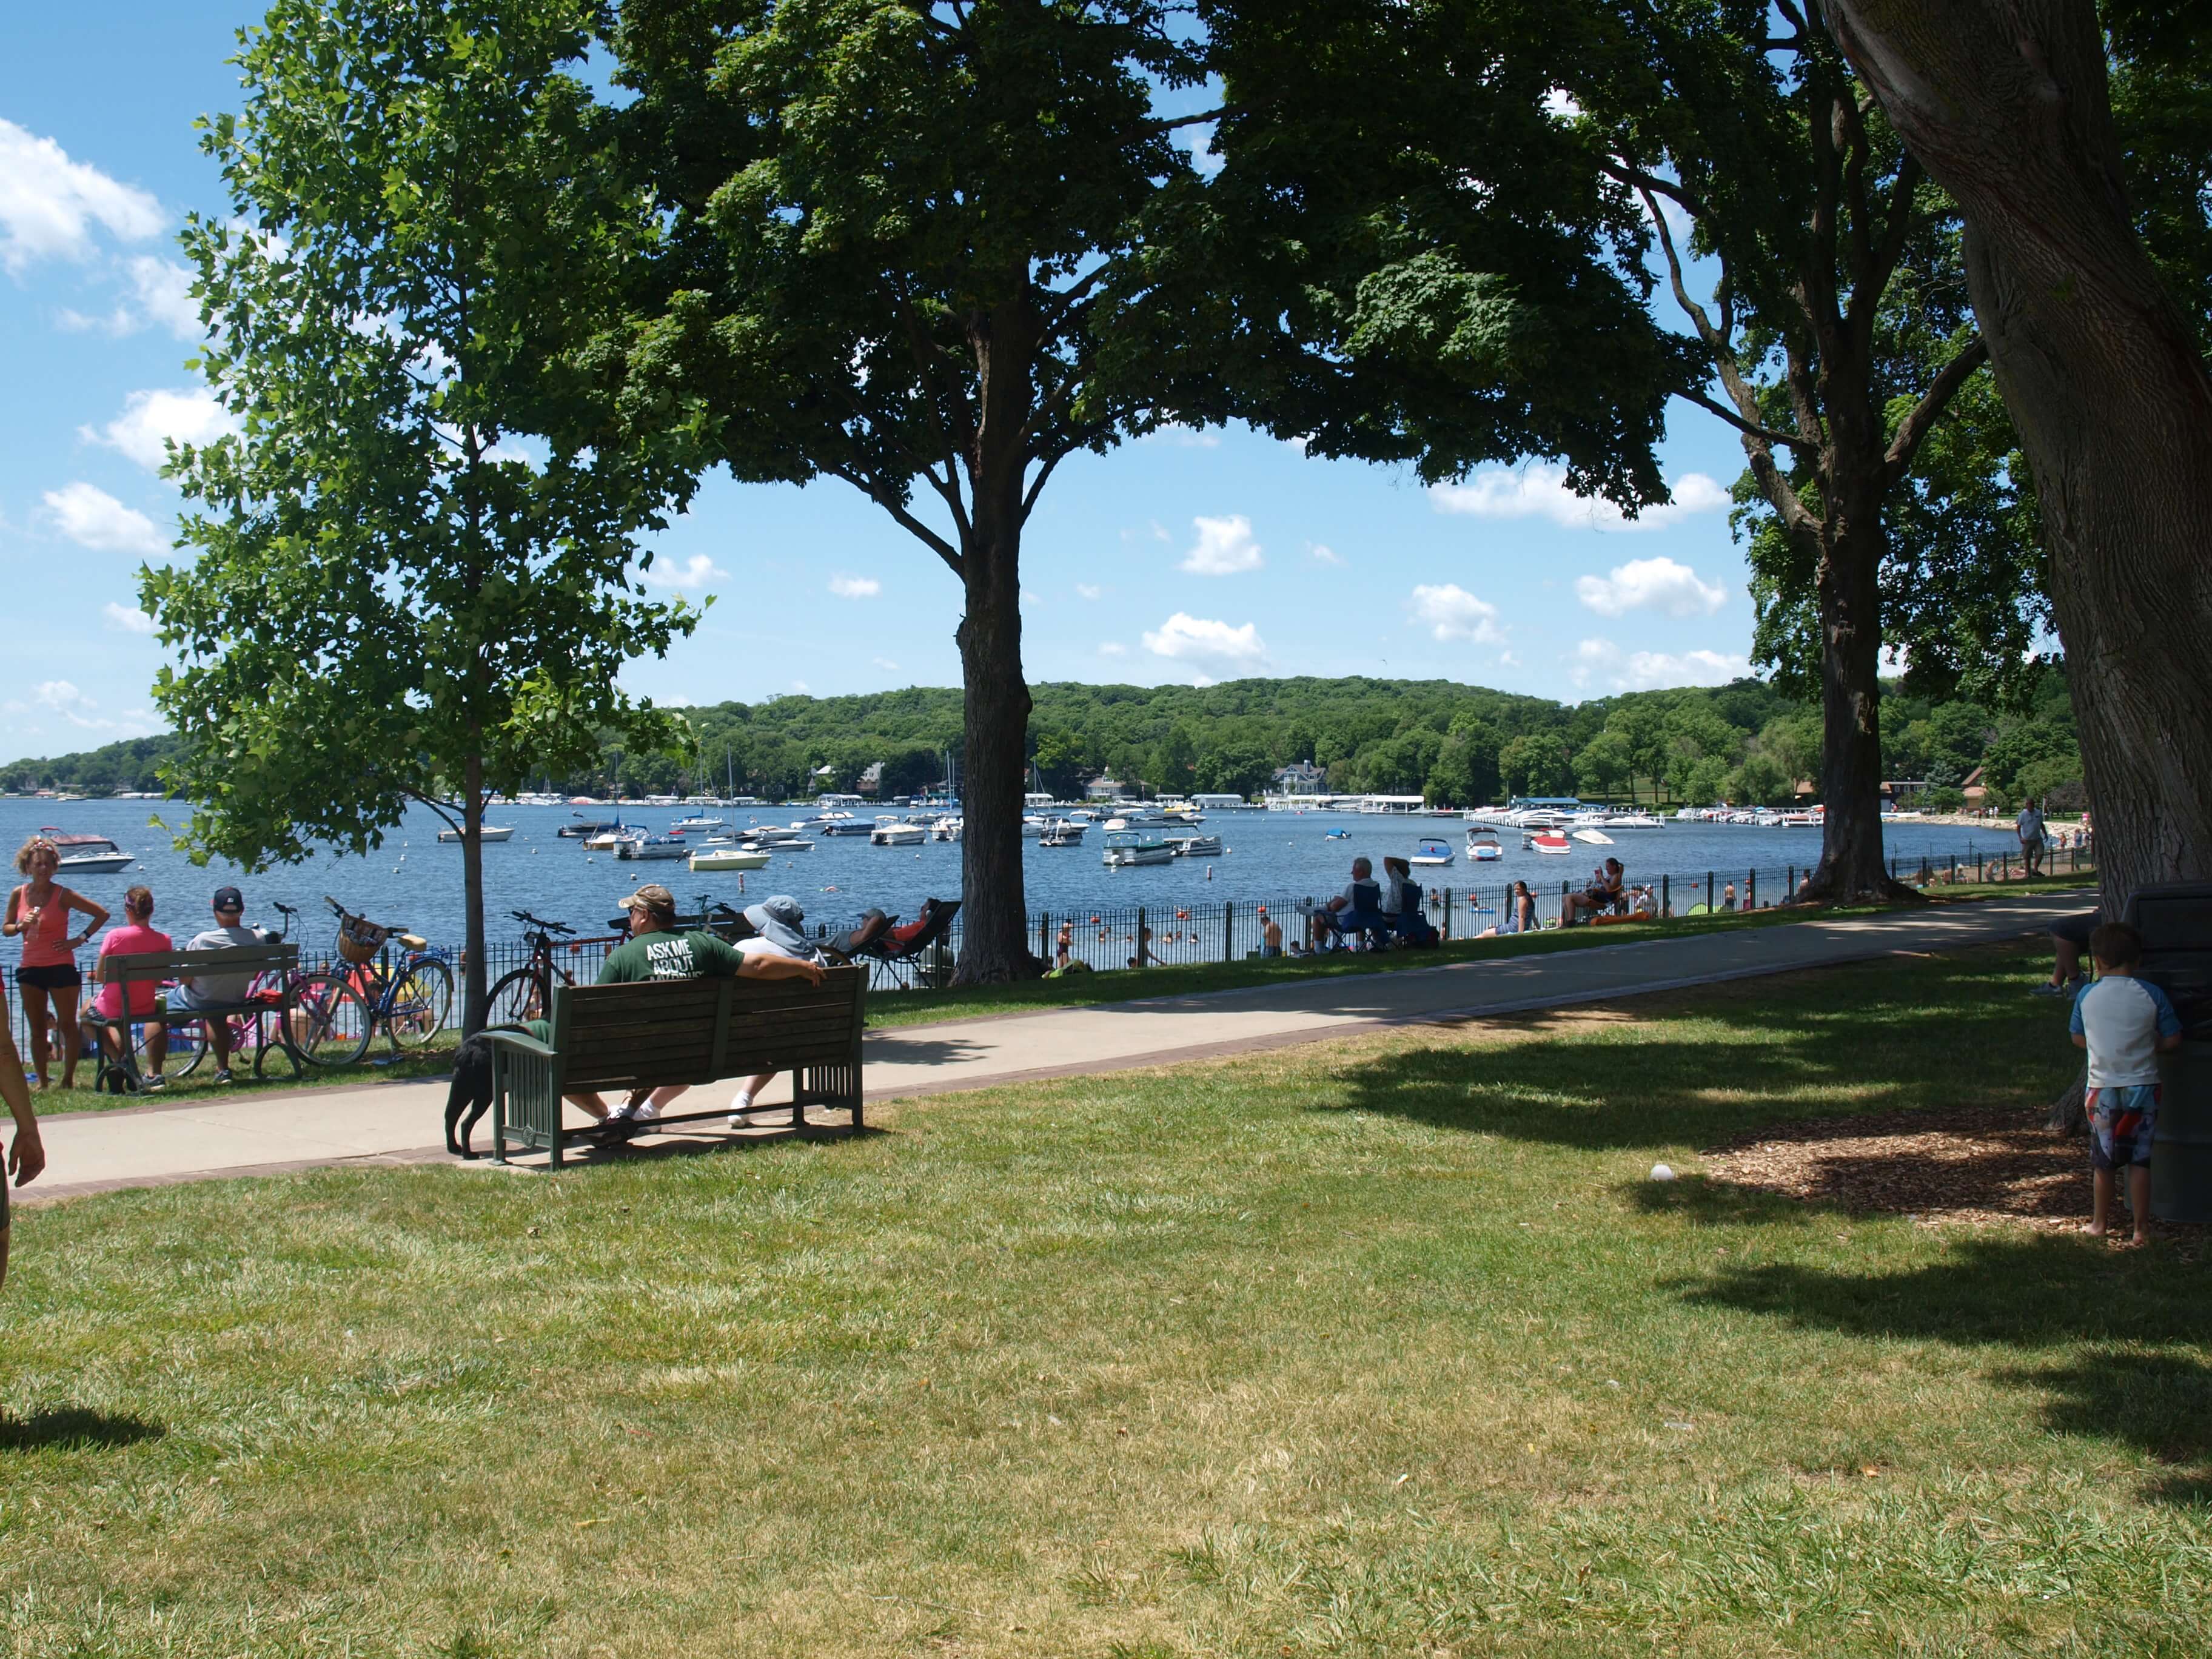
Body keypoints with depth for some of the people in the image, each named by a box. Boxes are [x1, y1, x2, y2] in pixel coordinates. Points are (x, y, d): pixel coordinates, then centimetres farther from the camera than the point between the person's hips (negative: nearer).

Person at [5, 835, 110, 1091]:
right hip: (30, 968, 4)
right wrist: (21, 926, -9)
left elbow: (102, 914, -3)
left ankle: (68, 1078, 9)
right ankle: (42, 1081, 13)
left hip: (61, 967, -4)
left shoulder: (63, 895, -6)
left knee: (68, 1025, 1)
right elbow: (6, 928, 12)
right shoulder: (19, 895, 4)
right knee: (37, 1029, 7)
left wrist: (80, 939, -9)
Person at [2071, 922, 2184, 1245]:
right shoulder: (2152, 995, -9)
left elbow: (2078, 1038, 6)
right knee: (2139, 1160, 7)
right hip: (2142, 1086, -1)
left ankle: (2100, 1223, 24)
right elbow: (2172, 1041, -6)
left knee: (2102, 1161, 13)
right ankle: (2141, 1228, 9)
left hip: (2102, 1088, 1)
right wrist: (2146, 1045, 11)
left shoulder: (2087, 996, -5)